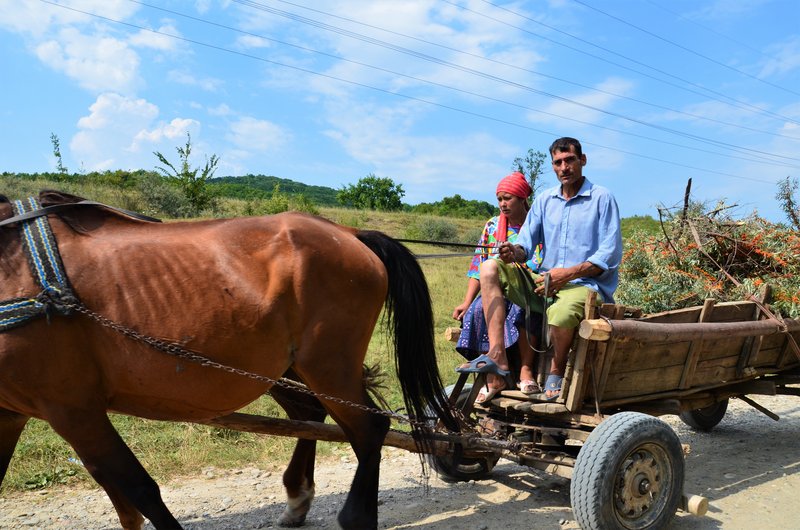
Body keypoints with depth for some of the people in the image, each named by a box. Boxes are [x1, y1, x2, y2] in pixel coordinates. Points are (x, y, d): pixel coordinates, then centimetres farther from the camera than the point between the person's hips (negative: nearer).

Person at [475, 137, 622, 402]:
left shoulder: (602, 198, -1)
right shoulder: (544, 200, 14)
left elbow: (610, 256, -8)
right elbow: (527, 242, 6)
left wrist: (568, 274, -21)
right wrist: (514, 252, -19)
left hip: (585, 284, -5)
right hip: (544, 283, 6)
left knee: (561, 314, -39)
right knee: (490, 268, -14)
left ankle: (557, 370, -4)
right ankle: (497, 358, -24)